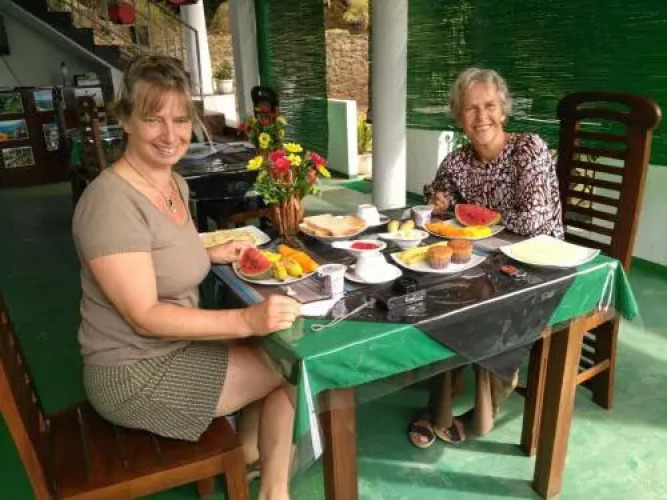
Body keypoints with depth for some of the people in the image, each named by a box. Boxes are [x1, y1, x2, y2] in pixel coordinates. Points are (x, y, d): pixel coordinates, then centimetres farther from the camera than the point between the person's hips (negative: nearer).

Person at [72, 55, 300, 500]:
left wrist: (211, 254, 2)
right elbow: (145, 316, -27)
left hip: (174, 347, 8)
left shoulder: (175, 183, 3)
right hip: (136, 375, -8)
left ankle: (248, 457, 22)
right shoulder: (111, 201, -25)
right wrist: (246, 320, -33)